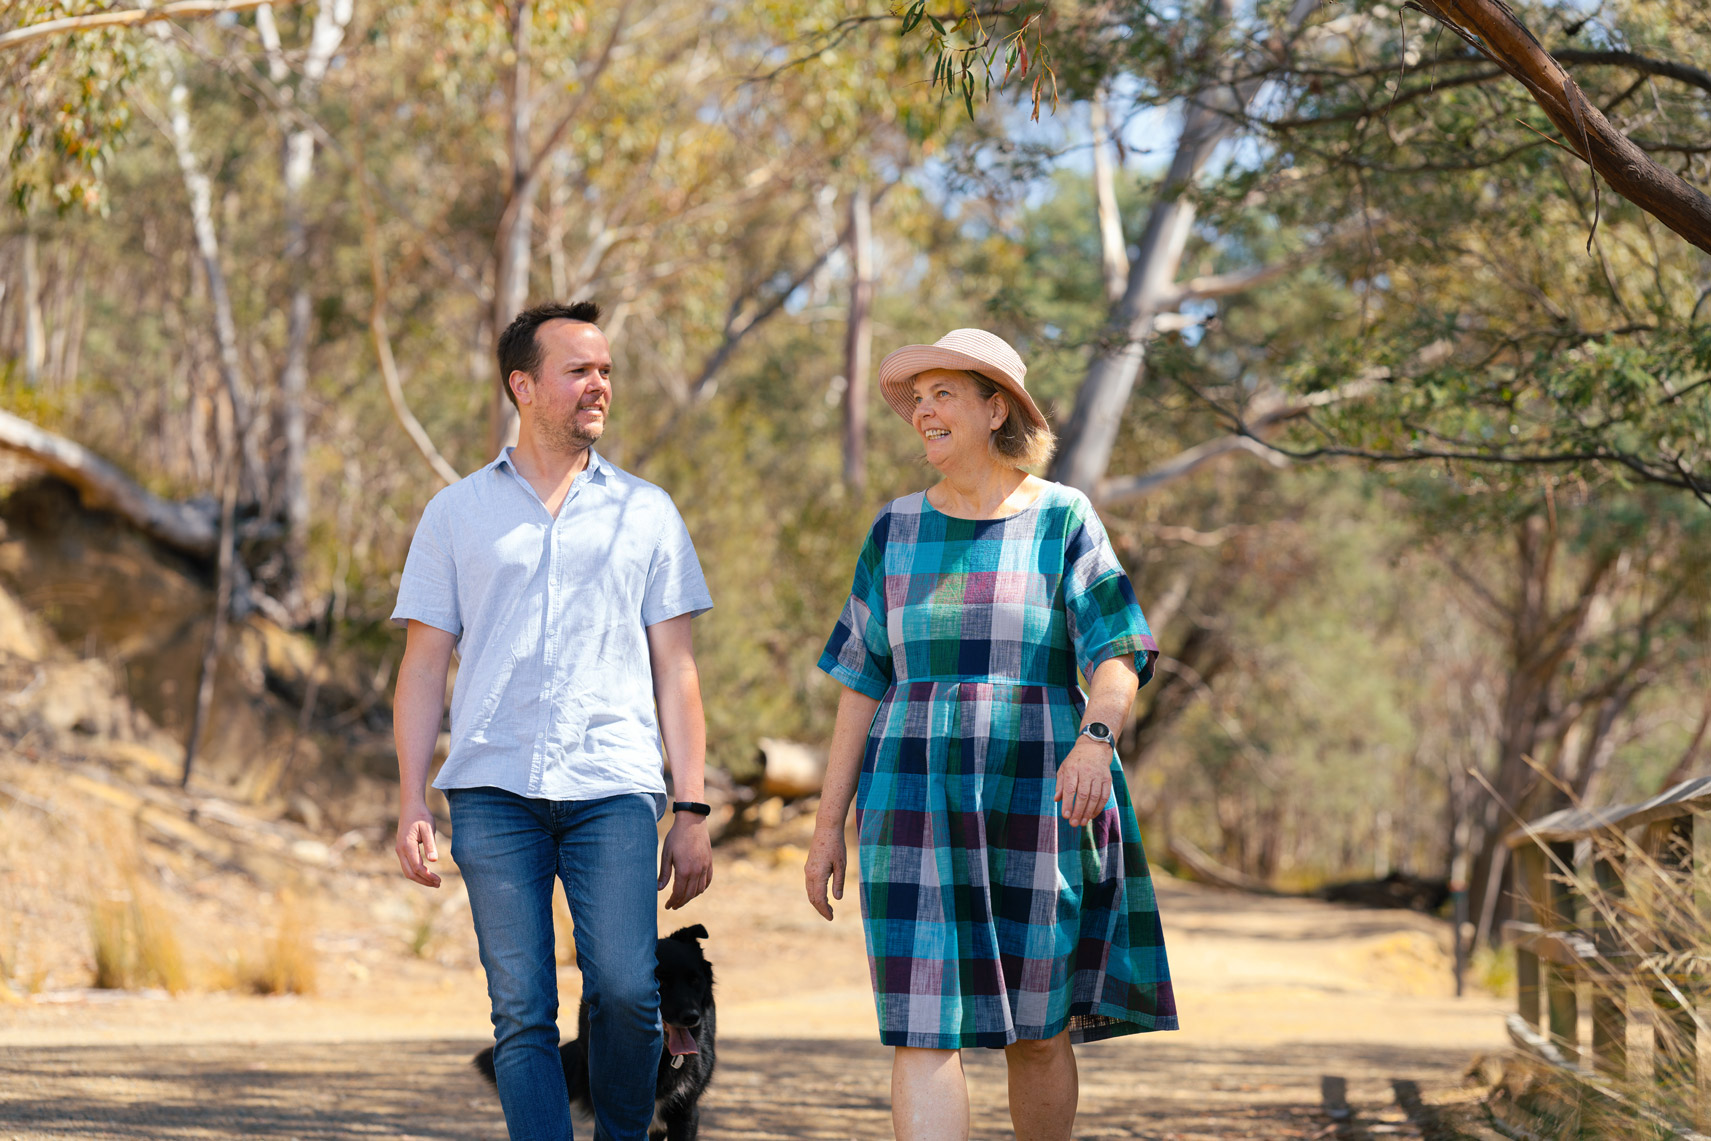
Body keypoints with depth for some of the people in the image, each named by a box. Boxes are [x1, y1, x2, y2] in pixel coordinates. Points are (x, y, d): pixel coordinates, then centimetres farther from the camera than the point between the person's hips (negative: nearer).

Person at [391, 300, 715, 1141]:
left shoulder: (645, 513, 14)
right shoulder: (457, 514, 13)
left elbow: (675, 669, 12)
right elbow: (424, 665, 11)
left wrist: (693, 810, 5)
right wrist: (410, 802, 0)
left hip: (614, 788, 0)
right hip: (493, 791, 0)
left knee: (625, 990, -14)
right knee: (522, 1012, -4)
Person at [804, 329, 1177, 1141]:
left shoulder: (1062, 521, 1)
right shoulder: (898, 529, 9)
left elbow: (1118, 656, -8)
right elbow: (862, 683, 11)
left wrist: (1095, 738, -30)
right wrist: (829, 823, 7)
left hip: (1038, 800, -2)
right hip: (918, 803, 2)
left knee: (1038, 1028, 7)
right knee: (921, 1028, -10)